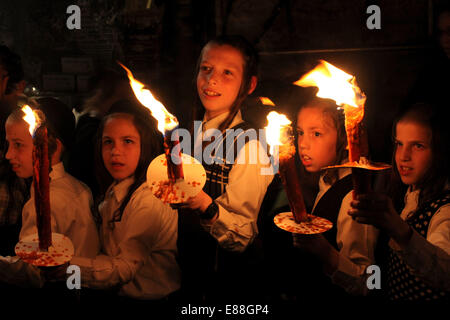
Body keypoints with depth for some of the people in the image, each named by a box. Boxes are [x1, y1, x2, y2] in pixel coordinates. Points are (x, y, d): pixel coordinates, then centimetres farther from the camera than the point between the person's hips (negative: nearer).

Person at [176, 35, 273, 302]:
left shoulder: (248, 145, -19)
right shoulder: (198, 134, 2)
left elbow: (243, 237, -21)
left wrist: (207, 206, -36)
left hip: (226, 280, -6)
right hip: (189, 271, 6)